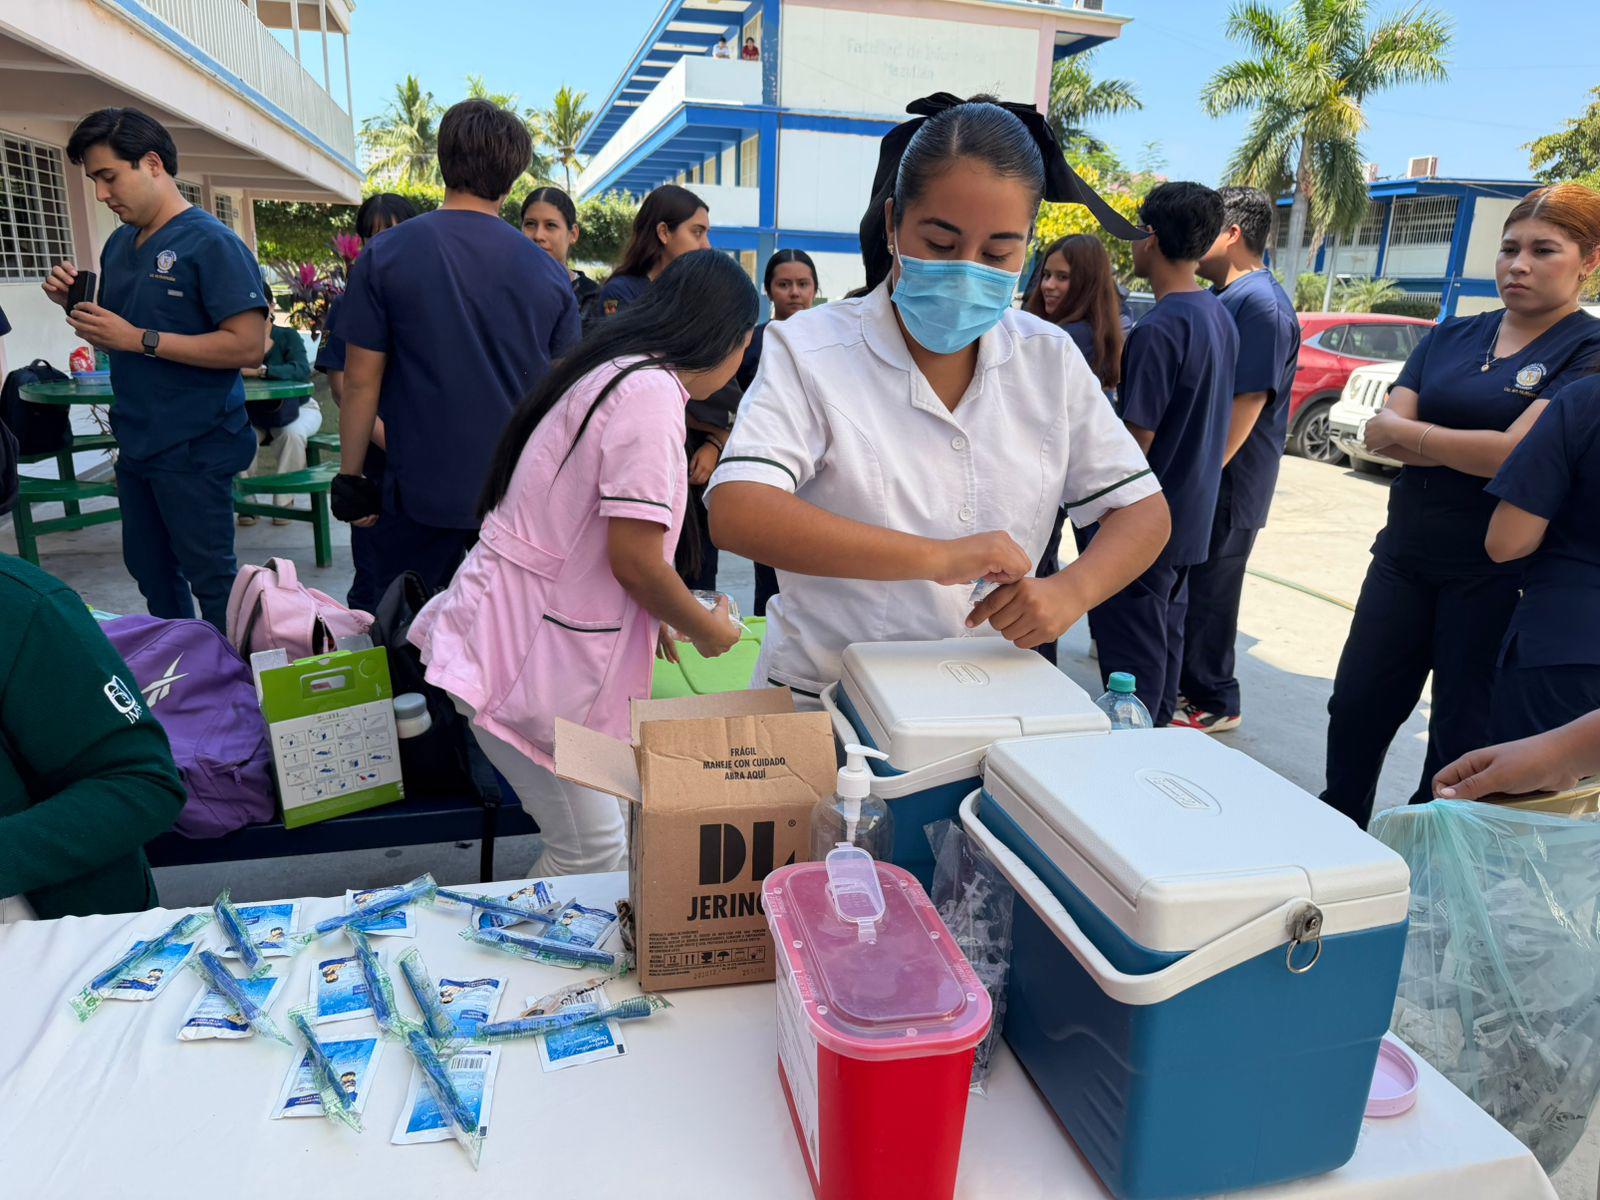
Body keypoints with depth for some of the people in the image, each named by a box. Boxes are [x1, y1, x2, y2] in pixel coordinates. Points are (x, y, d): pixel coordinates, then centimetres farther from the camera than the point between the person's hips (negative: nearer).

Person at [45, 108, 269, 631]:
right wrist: (73, 302, 1)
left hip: (194, 448, -8)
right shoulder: (118, 244, 11)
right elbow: (112, 334, 22)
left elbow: (247, 345, -22)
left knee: (210, 578, 1)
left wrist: (139, 339, -20)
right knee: (149, 570, 18)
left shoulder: (211, 243, -13)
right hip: (136, 444, 8)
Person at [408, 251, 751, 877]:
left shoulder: (606, 372, 14)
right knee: (592, 853, 1)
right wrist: (708, 631, -3)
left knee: (596, 841, 15)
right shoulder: (652, 390, -18)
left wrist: (653, 614, 27)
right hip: (530, 656, -10)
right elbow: (634, 559, -20)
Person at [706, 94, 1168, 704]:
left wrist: (1072, 590, -13)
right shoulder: (810, 350, -7)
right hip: (821, 704, -5)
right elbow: (735, 513, -22)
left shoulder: (1050, 358, 6)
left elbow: (1144, 510, 9)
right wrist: (937, 557, -27)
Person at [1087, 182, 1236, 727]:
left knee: (1132, 664, 1)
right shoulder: (1219, 316, 7)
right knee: (1164, 637, 20)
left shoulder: (1158, 329, -22)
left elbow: (1135, 442, -22)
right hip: (1190, 517, 9)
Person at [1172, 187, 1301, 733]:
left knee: (1208, 591, 0)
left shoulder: (1261, 304, -17)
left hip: (1225, 484, -9)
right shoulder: (1220, 296, 15)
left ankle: (1213, 702, 14)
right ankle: (1188, 683, 30)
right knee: (1185, 586, 16)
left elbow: (1247, 403, -23)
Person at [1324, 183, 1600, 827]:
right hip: (1405, 553, 5)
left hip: (1497, 574, -5)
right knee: (1356, 708, 10)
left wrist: (1407, 433, -8)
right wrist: (1467, 451, -17)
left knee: (1462, 738, 7)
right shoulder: (1452, 337, 10)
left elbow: (1517, 453, -20)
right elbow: (1378, 430, -1)